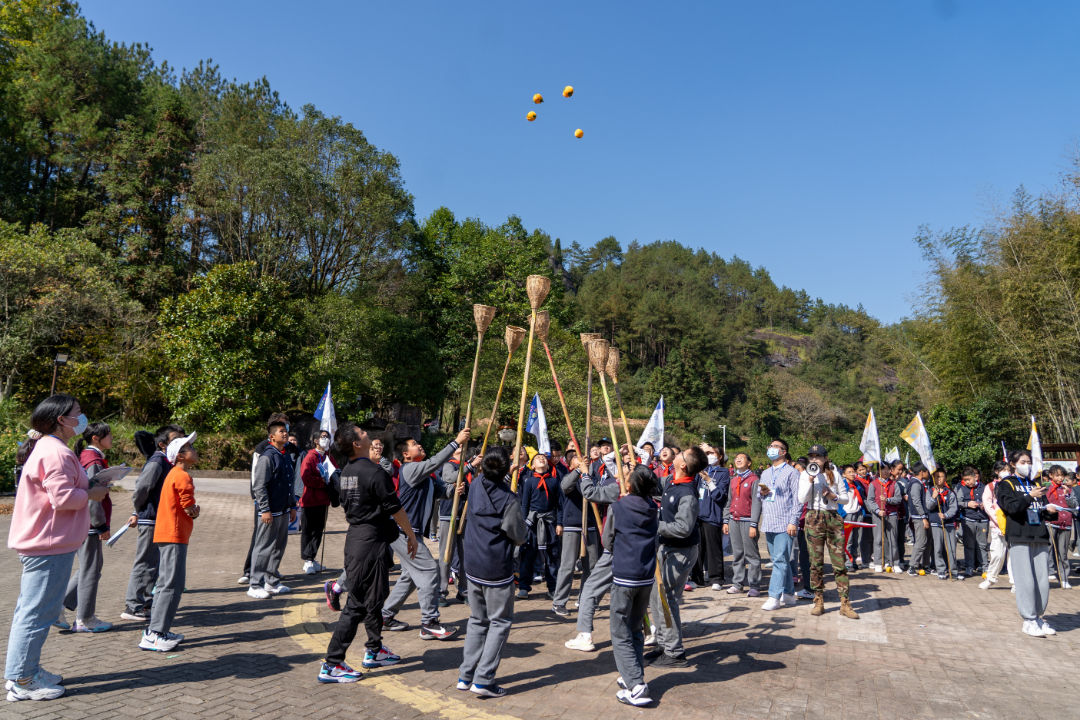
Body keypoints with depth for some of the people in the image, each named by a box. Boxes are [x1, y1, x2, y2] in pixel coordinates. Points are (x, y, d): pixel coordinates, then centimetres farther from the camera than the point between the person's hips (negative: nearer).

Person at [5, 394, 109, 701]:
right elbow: (62, 497, -25)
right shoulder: (56, 452, -20)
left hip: (38, 542, 11)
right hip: (50, 545, -11)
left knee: (30, 610, 18)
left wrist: (87, 487, 9)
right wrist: (92, 494, -10)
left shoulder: (46, 448, 15)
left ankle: (28, 670, 30)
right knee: (37, 612, -1)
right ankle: (22, 681, 8)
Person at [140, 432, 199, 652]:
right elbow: (191, 509, -16)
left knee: (166, 583, 16)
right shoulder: (183, 476, -15)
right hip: (174, 536, -10)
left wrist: (191, 511, 5)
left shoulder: (174, 474, 16)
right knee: (172, 584, -7)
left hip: (165, 535, 10)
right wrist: (195, 511, 4)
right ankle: (154, 635, -5)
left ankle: (155, 629, 23)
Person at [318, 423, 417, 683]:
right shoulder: (374, 472, -19)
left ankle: (374, 651, 33)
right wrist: (411, 535, -3)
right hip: (371, 542, -9)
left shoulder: (344, 473, 7)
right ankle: (331, 665, 4)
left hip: (354, 537, 9)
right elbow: (395, 508, -14)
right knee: (358, 603, -2)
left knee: (375, 595, 21)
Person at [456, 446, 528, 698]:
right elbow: (520, 537, -10)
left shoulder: (476, 485, -3)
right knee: (500, 622, 8)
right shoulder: (508, 500, -19)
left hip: (472, 566, 6)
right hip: (497, 571, -6)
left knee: (477, 620, 19)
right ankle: (483, 679, 5)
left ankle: (465, 676, 21)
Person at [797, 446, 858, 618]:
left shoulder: (834, 473, 8)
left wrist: (834, 496, -9)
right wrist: (810, 481, -11)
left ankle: (845, 603, 2)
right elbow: (802, 499, -3)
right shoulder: (805, 474, 6)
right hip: (814, 518, 0)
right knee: (816, 563, 2)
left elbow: (846, 498, 11)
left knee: (839, 561, -3)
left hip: (834, 518, 0)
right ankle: (819, 602, 11)